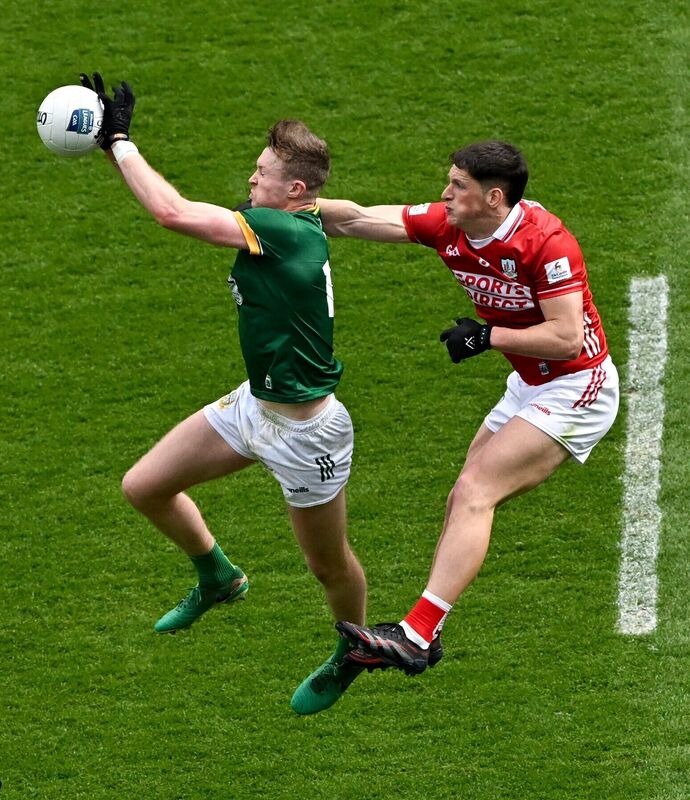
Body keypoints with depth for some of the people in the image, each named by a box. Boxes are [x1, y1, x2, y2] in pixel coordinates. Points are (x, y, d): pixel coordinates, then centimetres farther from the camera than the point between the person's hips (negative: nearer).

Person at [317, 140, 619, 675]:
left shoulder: (545, 242, -25)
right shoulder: (448, 227, -3)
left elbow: (568, 338, -27)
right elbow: (357, 218, -1)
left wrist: (487, 337, -21)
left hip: (576, 390, -9)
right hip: (530, 386, 9)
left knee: (474, 492, -18)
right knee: (465, 500, 8)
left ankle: (416, 635, -23)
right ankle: (424, 636, 15)